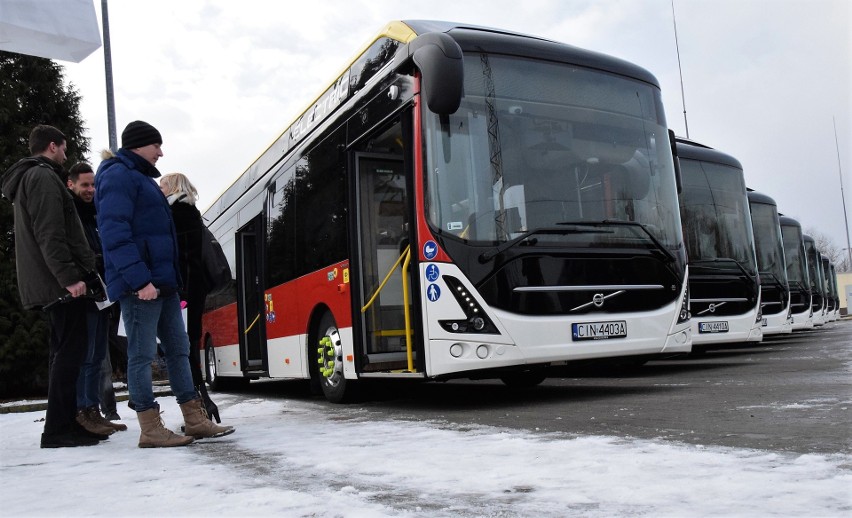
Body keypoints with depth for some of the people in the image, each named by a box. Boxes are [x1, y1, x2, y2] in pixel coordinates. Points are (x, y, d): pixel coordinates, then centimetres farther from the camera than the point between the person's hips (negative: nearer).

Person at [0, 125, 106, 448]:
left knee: (63, 351, 11)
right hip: (59, 283, -10)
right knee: (70, 351, -10)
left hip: (48, 284, 10)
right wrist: (69, 277, -23)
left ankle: (67, 424, 15)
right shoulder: (43, 177, -8)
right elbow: (50, 235, -19)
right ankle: (57, 429, -9)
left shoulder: (26, 179, 25)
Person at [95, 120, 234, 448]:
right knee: (142, 354, -5)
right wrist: (139, 279, -25)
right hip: (140, 284, -10)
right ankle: (150, 430, 1)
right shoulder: (118, 176, -7)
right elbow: (115, 233, -18)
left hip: (163, 282, 10)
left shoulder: (140, 178, 23)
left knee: (178, 348, 9)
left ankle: (195, 420, 13)